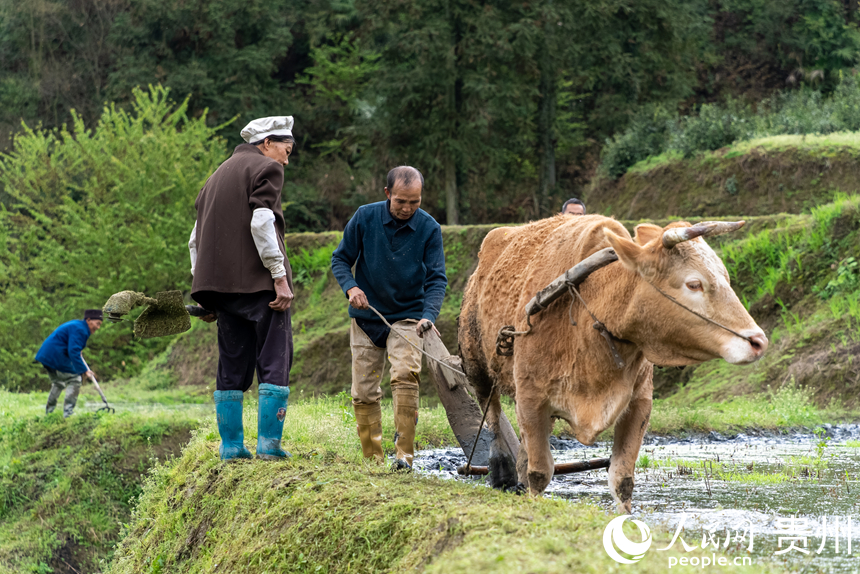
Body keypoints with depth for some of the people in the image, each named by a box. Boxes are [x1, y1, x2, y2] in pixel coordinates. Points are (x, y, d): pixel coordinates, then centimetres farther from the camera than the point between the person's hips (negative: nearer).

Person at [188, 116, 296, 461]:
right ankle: (269, 442, -9)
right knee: (275, 359, -4)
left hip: (223, 283, 7)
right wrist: (280, 276, -16)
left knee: (233, 365, 10)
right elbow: (261, 223, -16)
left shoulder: (218, 176, 24)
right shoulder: (266, 168, 0)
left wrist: (203, 294, 21)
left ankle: (231, 445, 8)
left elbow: (196, 239, 21)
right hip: (259, 281, -7)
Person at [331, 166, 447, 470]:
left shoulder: (429, 228, -9)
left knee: (405, 376, -25)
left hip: (407, 316, -2)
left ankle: (404, 453, -22)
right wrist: (350, 287, -18)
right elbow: (340, 259, 2)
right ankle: (373, 460, 16)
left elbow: (436, 279, -8)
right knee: (363, 393, 3)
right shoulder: (365, 217, -8)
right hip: (367, 316, 2)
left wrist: (428, 316, -25)